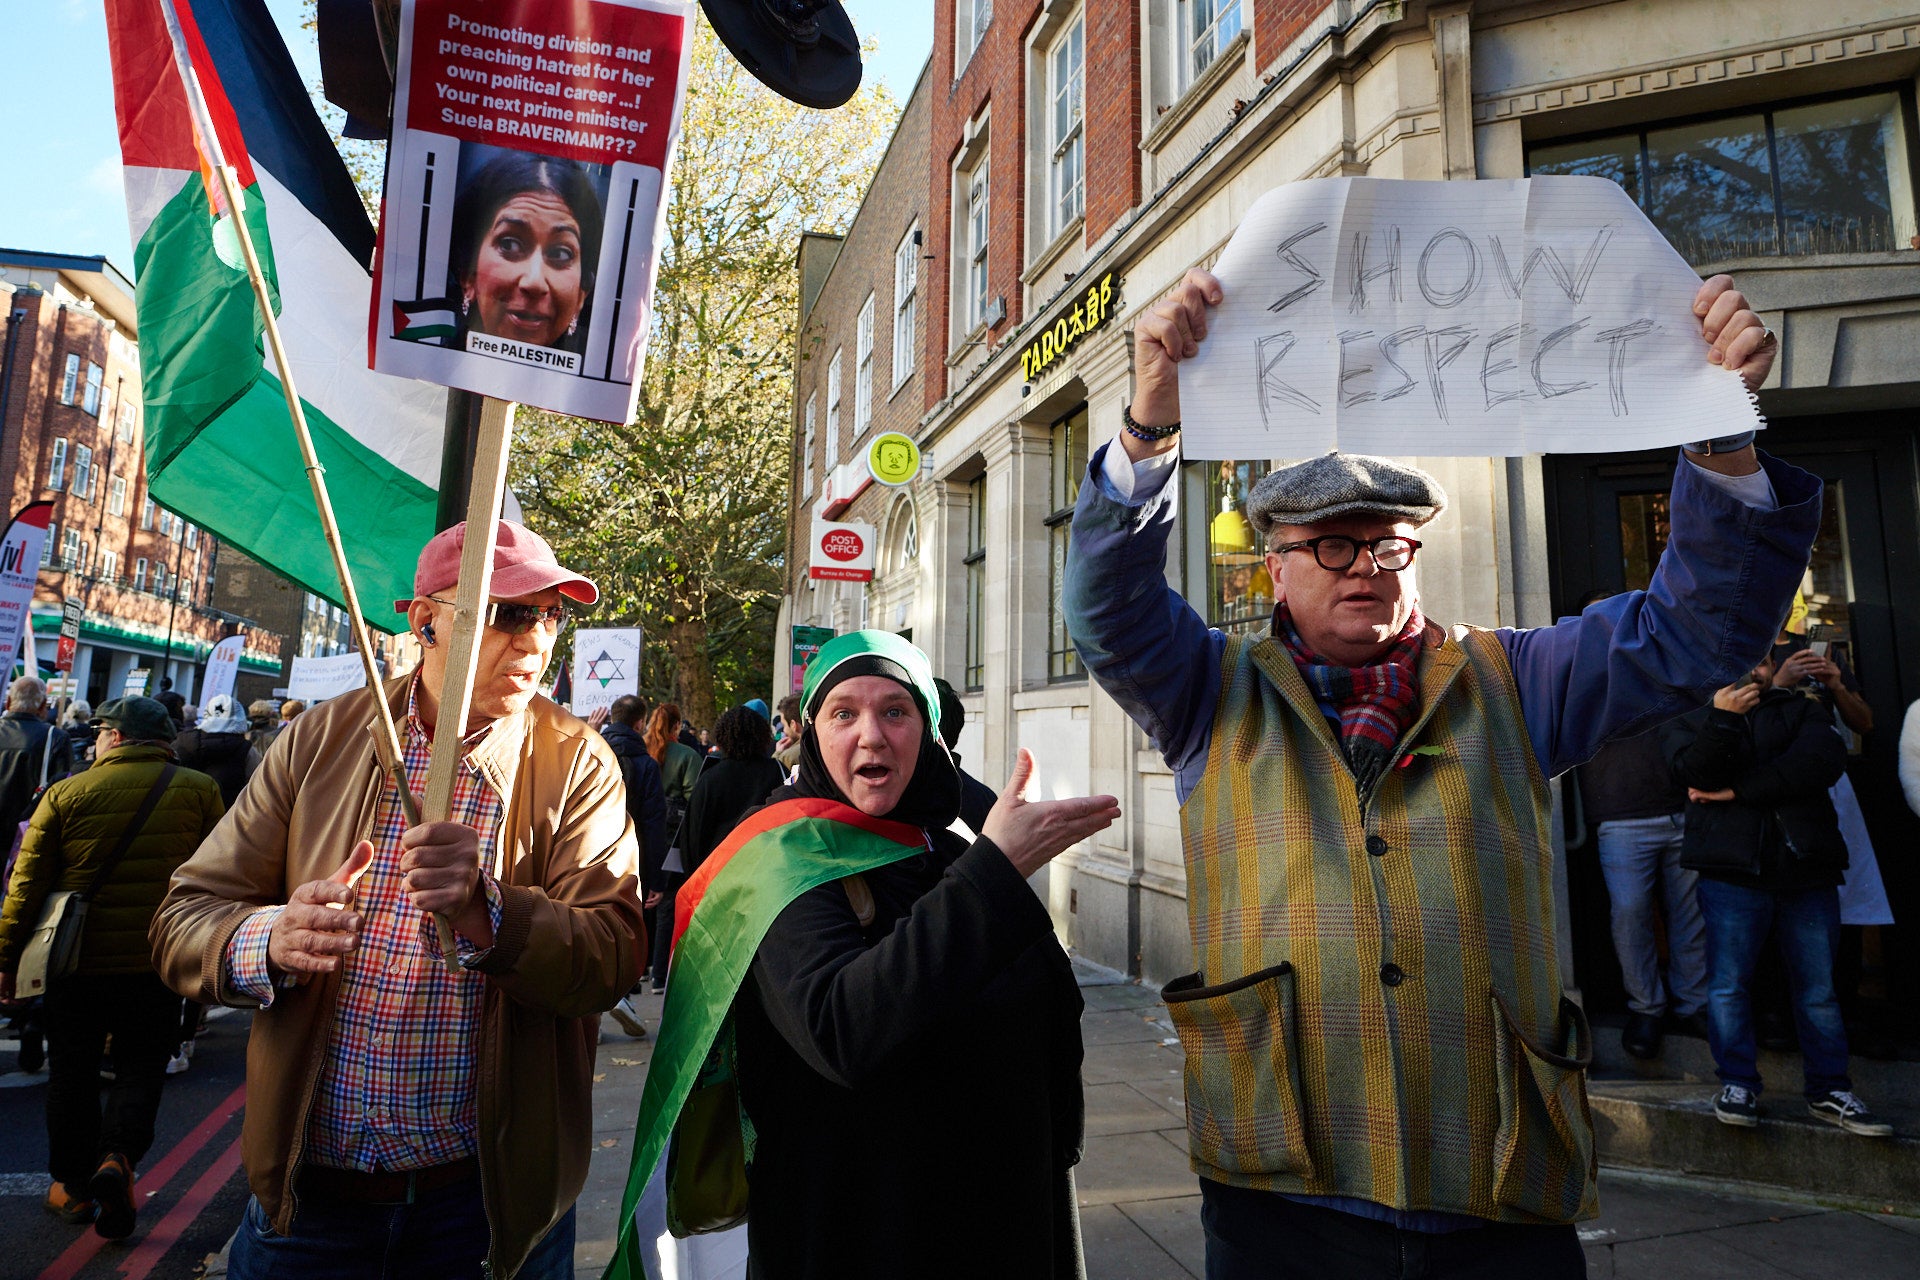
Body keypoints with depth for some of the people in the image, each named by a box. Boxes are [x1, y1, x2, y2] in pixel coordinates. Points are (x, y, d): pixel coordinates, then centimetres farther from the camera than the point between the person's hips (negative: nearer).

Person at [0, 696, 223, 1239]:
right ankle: (118, 1157, -9)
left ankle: (72, 1184, 26)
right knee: (140, 1070, 13)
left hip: (77, 964, 0)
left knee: (72, 1074, 17)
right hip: (158, 965, 0)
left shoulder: (65, 794, -6)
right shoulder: (199, 790, -5)